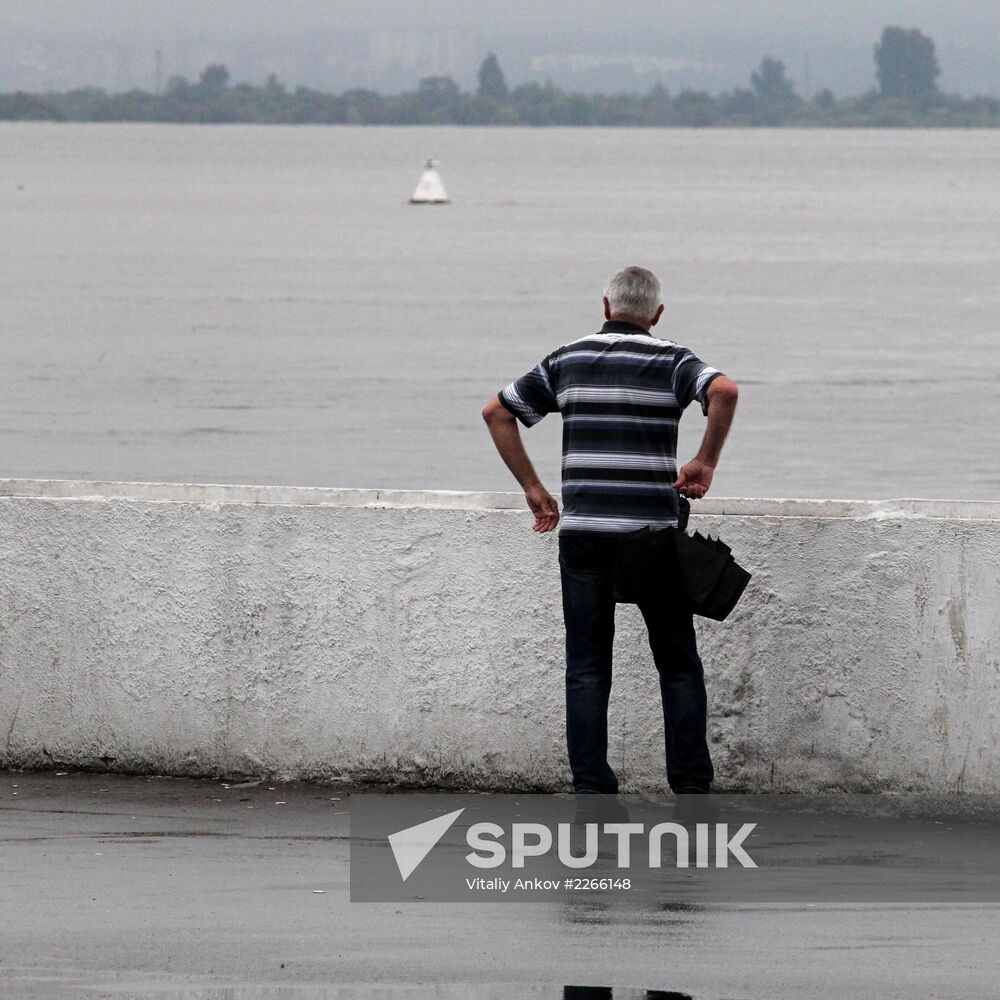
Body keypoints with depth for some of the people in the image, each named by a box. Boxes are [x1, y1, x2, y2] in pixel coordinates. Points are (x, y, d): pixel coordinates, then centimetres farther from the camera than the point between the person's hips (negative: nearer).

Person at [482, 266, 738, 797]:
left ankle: (592, 789, -2)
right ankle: (692, 786, 4)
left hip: (582, 531, 2)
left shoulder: (566, 360, 10)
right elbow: (724, 391, -19)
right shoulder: (671, 361, 1)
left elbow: (497, 411, 10)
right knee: (678, 664, 8)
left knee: (587, 668, 4)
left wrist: (533, 488, 12)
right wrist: (706, 462, -8)